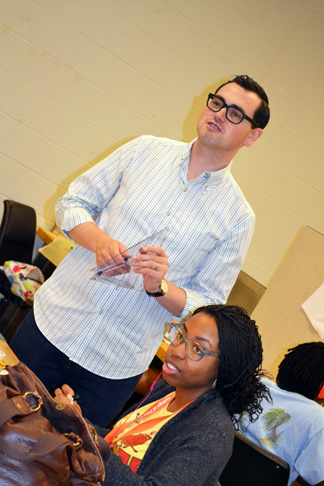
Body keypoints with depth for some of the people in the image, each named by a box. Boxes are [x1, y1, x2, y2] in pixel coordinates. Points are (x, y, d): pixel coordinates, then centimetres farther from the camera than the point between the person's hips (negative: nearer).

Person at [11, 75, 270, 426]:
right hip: (54, 321, 2)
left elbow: (208, 305, -1)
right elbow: (72, 203, 6)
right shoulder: (145, 151, 2)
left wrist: (159, 287, -20)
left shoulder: (238, 218, -3)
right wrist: (98, 240, -15)